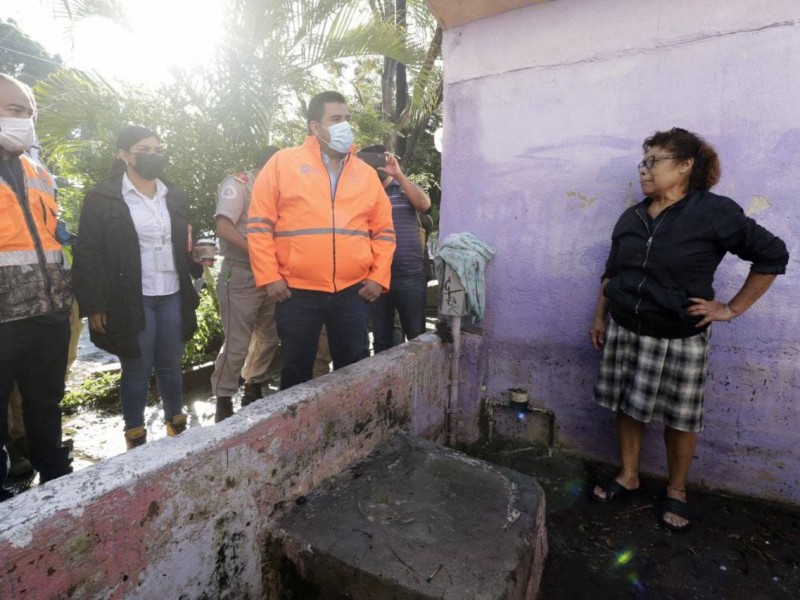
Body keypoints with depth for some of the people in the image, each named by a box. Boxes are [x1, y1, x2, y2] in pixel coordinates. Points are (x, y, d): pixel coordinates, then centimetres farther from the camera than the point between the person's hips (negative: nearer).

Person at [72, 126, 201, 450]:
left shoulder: (174, 196, 11)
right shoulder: (102, 197, -5)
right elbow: (88, 255, -6)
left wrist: (196, 259, 0)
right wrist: (93, 304, -10)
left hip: (172, 296, 4)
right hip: (131, 300, -4)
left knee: (170, 366, 15)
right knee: (136, 371, 7)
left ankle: (176, 423, 33)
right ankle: (135, 435, 26)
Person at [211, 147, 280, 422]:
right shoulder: (236, 185, -8)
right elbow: (224, 228, -21)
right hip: (241, 275, -7)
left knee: (268, 338, 14)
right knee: (237, 343, -2)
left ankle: (253, 390, 30)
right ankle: (223, 400, 14)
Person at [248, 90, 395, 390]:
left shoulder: (366, 173, 11)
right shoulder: (283, 163, 1)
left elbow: (384, 231, 12)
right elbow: (259, 225, 0)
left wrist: (379, 277, 2)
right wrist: (269, 277, -6)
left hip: (353, 293, 3)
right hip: (297, 293, -2)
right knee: (296, 370, 11)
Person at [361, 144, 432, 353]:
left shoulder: (406, 188, 9)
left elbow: (424, 204, -11)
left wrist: (398, 174, -14)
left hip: (410, 275, -1)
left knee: (416, 334, 5)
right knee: (381, 337, 11)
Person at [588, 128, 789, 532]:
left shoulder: (715, 213, -11)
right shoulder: (631, 218, 5)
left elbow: (772, 255, -4)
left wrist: (732, 308, -6)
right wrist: (599, 317, 11)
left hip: (679, 339, -4)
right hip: (625, 331, 5)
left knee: (679, 418, 11)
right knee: (626, 405, 14)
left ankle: (676, 491, 33)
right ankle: (628, 475, 34)